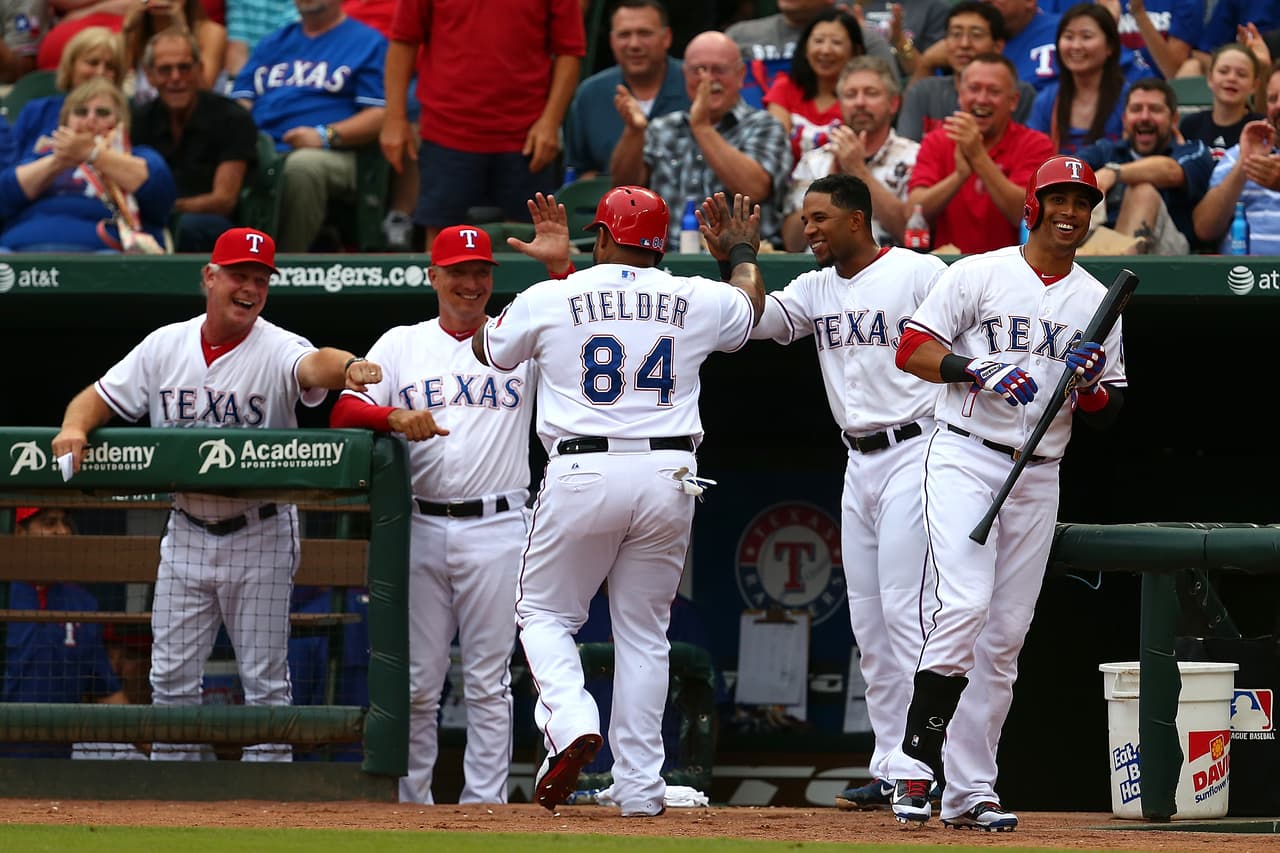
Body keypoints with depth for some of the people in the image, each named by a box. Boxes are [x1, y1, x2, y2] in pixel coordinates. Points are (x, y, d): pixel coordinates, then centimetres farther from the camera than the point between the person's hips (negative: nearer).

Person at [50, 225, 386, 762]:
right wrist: (75, 427, -17)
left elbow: (314, 365, -34)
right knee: (171, 677, 7)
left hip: (259, 537, -4)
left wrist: (348, 366, -58)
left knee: (265, 679, 0)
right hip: (186, 532, 4)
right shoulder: (165, 346, 2)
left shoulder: (276, 350, -12)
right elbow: (98, 399, 6)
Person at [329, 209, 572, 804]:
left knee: (488, 682, -1)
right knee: (417, 682, 3)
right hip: (421, 529, 1)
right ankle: (410, 803, 10)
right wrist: (395, 416, -18)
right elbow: (344, 412, 2)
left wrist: (559, 268, -21)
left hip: (498, 531, -1)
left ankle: (483, 804, 2)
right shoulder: (401, 344, 11)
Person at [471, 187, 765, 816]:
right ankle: (639, 786, 5)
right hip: (669, 478, 2)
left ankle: (570, 723, -16)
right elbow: (750, 306, 33)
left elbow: (488, 349, 23)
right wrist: (742, 251, 53)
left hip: (582, 475, -2)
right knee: (643, 632, 10)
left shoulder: (548, 299, 2)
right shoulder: (696, 300, 8)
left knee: (544, 614, 11)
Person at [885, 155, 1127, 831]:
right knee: (963, 608, -21)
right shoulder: (978, 274, 1)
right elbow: (911, 350, -5)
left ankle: (970, 791, 8)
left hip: (1039, 478, 5)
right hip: (964, 461, -5)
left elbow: (1107, 415, 14)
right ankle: (914, 766, -17)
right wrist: (982, 369, -19)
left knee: (1004, 637, 4)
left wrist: (1091, 383, -8)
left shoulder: (1098, 303, 13)